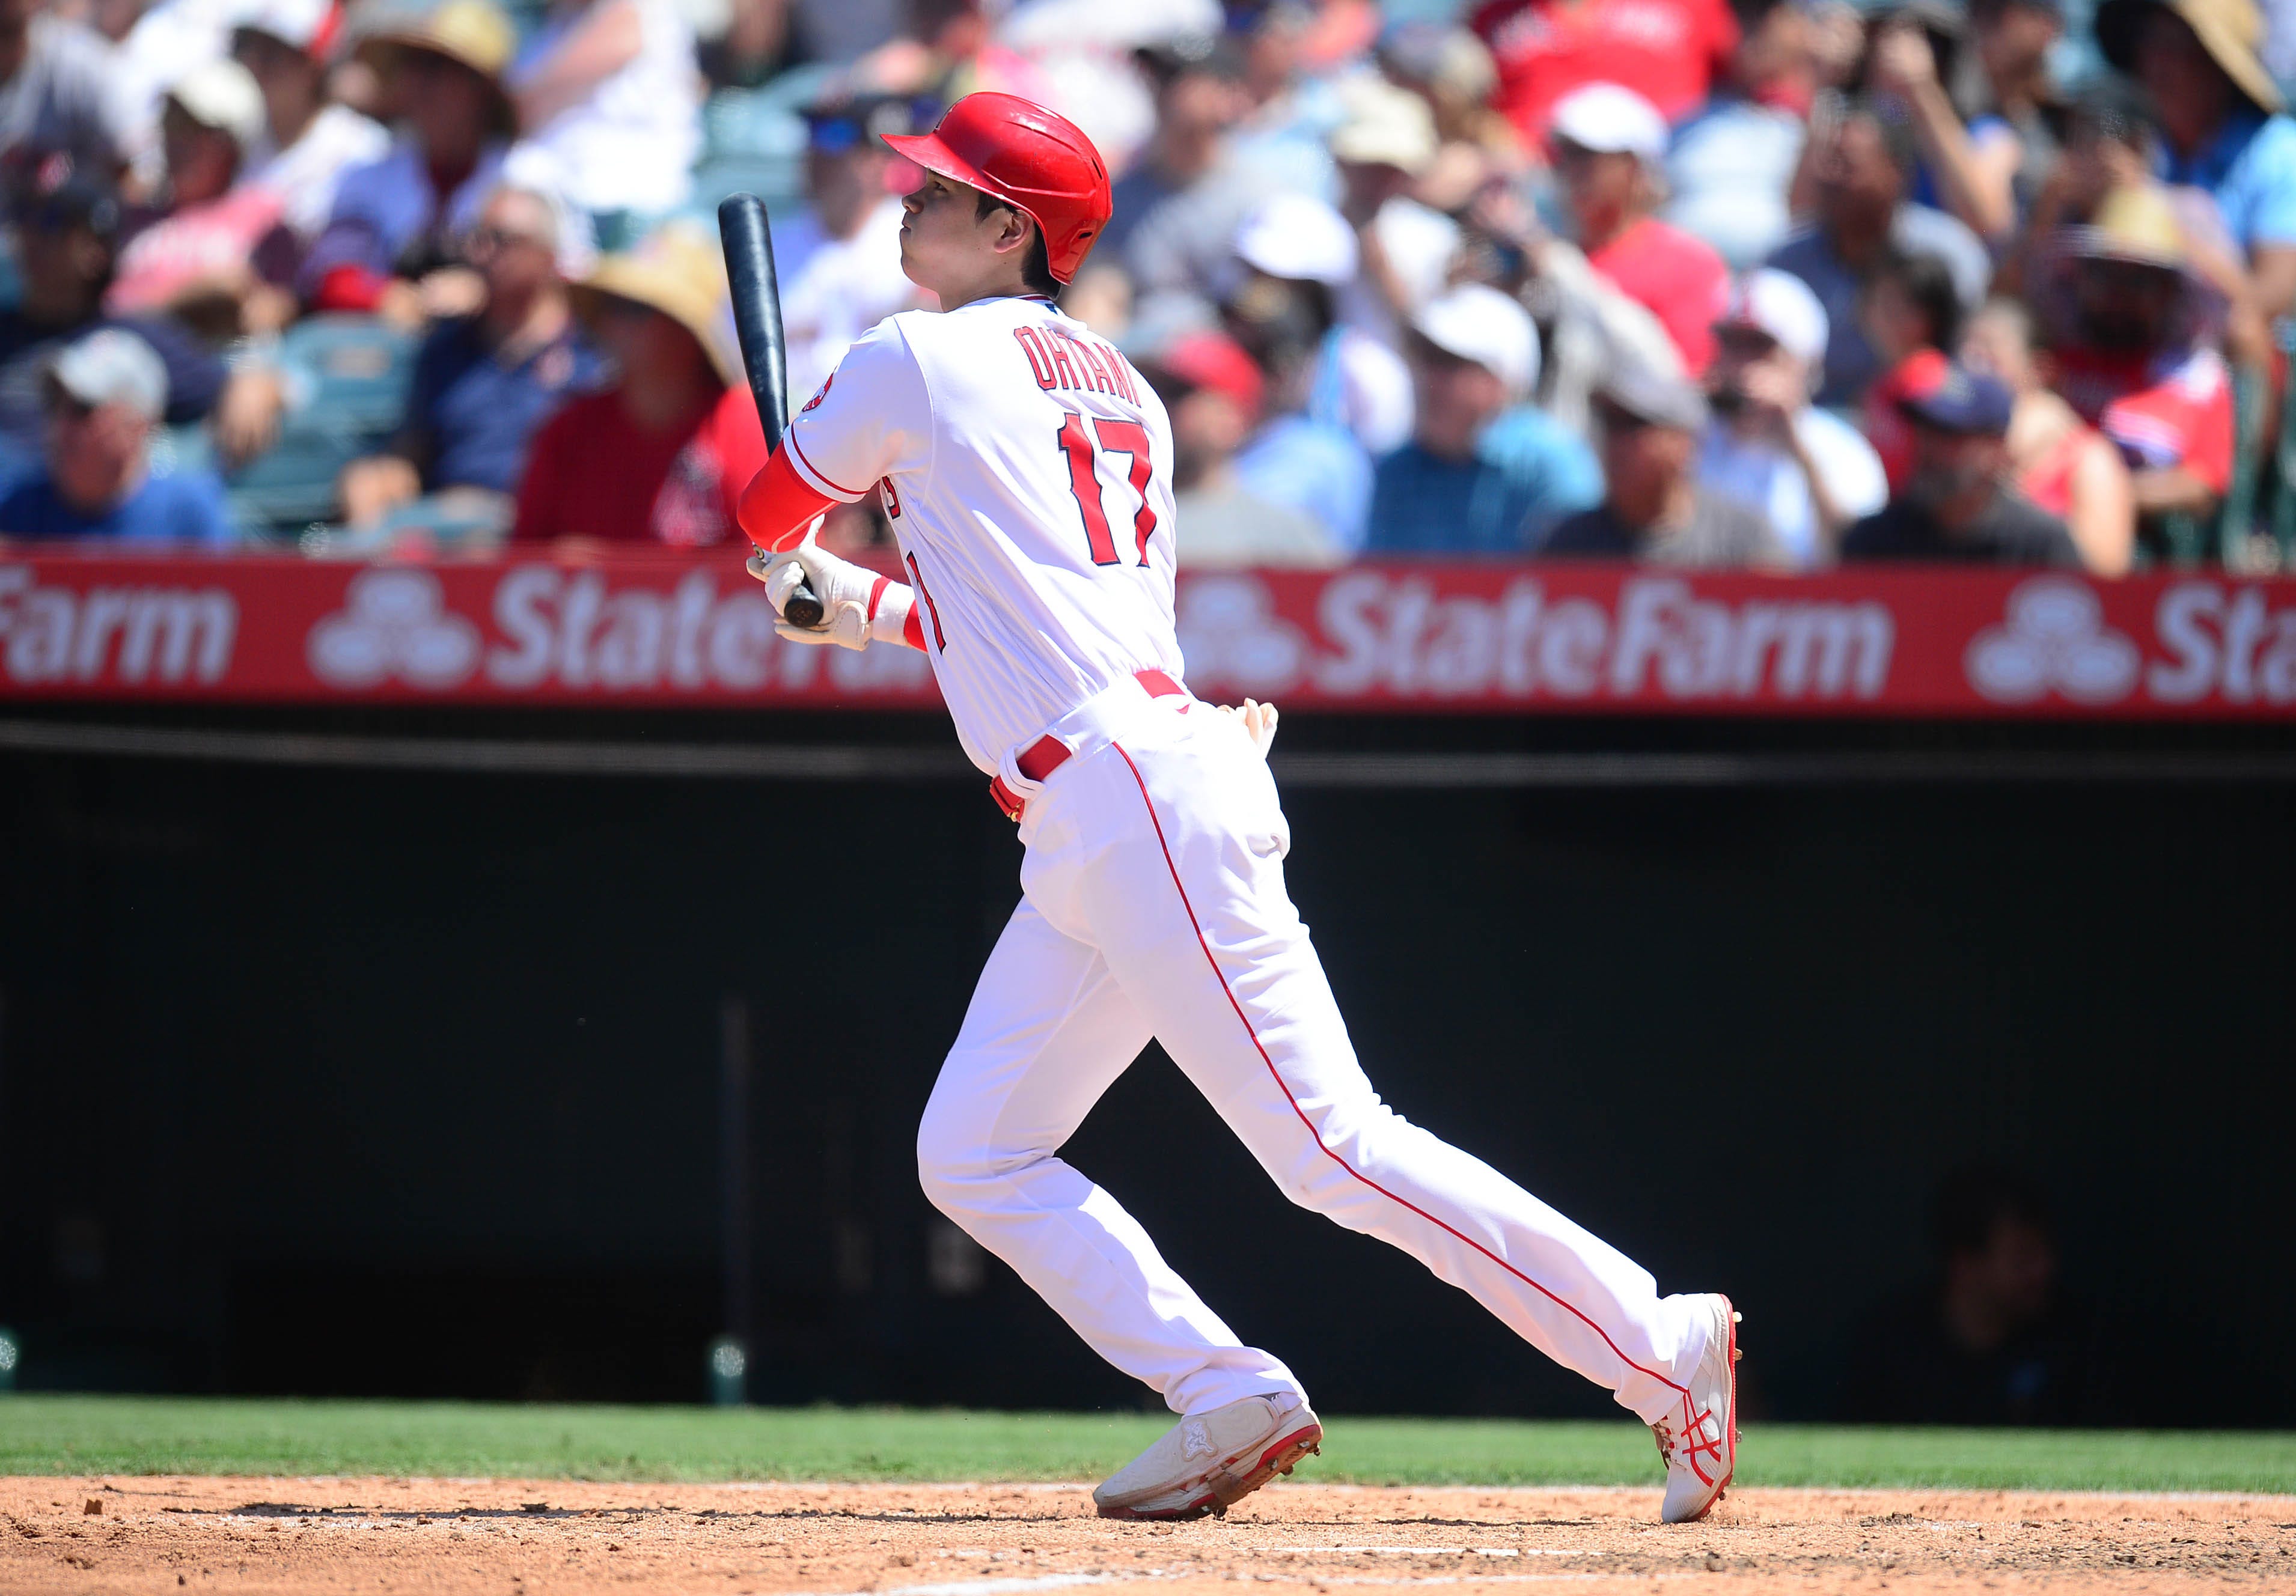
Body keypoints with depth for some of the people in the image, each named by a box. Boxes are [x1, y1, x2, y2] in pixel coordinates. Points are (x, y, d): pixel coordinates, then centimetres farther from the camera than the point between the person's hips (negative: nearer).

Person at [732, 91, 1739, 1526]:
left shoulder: (919, 359, -2)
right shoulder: (1120, 392, 22)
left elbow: (771, 512, 13)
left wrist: (807, 573, 37)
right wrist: (867, 611, 34)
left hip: (1145, 812, -10)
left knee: (1336, 1151, -12)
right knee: (974, 1160, 10)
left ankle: (1664, 1348, -12)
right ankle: (1231, 1404, 2)